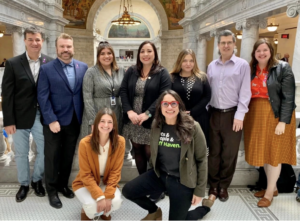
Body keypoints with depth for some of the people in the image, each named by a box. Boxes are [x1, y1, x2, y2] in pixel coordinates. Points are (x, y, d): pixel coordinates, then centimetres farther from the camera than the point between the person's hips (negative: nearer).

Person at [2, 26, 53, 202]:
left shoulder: (51, 63, -1)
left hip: (43, 117, 0)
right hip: (20, 117, 0)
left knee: (44, 151, 8)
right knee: (21, 153, 13)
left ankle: (37, 180, 33)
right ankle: (24, 183, 35)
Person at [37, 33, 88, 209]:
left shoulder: (83, 67, 4)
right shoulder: (46, 69, -5)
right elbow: (43, 97, -9)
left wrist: (85, 117, -2)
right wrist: (51, 120, -15)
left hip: (75, 120, 3)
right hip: (54, 121, -3)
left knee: (68, 156, 15)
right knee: (52, 156, 10)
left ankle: (63, 184, 35)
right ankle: (52, 190, 28)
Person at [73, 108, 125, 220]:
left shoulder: (120, 142, -18)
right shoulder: (85, 143, -24)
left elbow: (115, 171, -12)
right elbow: (86, 175, -17)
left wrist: (108, 195, -22)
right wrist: (99, 196, -26)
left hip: (107, 182, 2)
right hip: (85, 183, -2)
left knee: (116, 201, -26)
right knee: (92, 206, -29)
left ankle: (106, 212, 12)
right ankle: (86, 211, 11)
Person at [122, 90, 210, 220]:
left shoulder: (192, 127, -16)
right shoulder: (156, 125, -4)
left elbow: (201, 160, -9)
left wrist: (199, 191, -7)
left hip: (183, 181, -4)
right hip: (160, 174, 5)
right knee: (128, 191, -6)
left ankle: (203, 208, 32)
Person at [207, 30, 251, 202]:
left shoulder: (242, 65, -1)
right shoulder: (212, 66, 11)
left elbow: (245, 92, -6)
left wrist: (239, 115, -12)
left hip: (232, 114, -3)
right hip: (214, 114, 3)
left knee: (229, 153, 7)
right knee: (214, 152, 10)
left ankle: (224, 186, 24)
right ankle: (214, 185, 25)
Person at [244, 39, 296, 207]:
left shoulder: (283, 68, -7)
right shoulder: (251, 70, 6)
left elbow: (288, 97, -12)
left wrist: (283, 121, -18)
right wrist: (247, 116, 0)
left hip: (276, 115, -5)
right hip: (256, 115, 5)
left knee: (274, 152, 4)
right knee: (263, 151, 12)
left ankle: (270, 191, 19)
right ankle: (273, 187, 30)